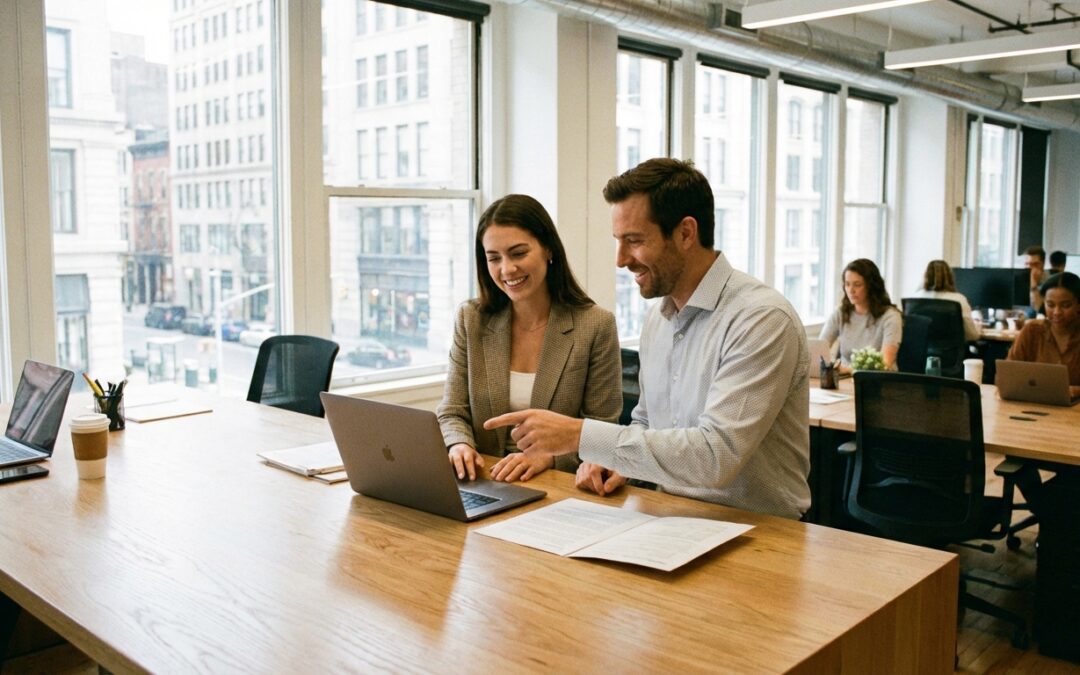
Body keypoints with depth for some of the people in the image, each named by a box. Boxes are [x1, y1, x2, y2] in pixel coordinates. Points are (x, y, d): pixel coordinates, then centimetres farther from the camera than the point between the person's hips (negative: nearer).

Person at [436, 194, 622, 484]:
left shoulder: (596, 325, -4)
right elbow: (452, 414, 6)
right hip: (485, 486, 2)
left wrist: (546, 456, -20)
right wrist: (460, 445, -16)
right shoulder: (471, 320, 5)